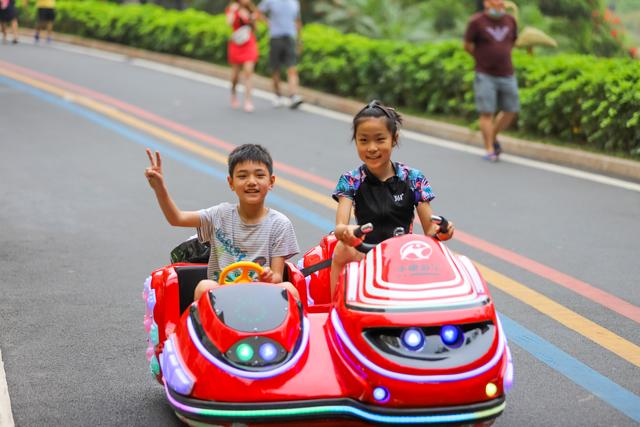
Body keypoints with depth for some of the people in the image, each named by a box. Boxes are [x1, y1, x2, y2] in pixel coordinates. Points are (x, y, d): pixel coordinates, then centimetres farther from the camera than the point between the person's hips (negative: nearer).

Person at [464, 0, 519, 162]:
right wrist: (483, 59, 7)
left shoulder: (510, 20, 3)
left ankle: (493, 138, 26)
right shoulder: (477, 21, -9)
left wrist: (502, 57, 9)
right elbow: (467, 45, -1)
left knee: (511, 110, 5)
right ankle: (489, 149, 3)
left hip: (507, 75, 4)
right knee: (487, 112, -5)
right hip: (485, 76, -4)